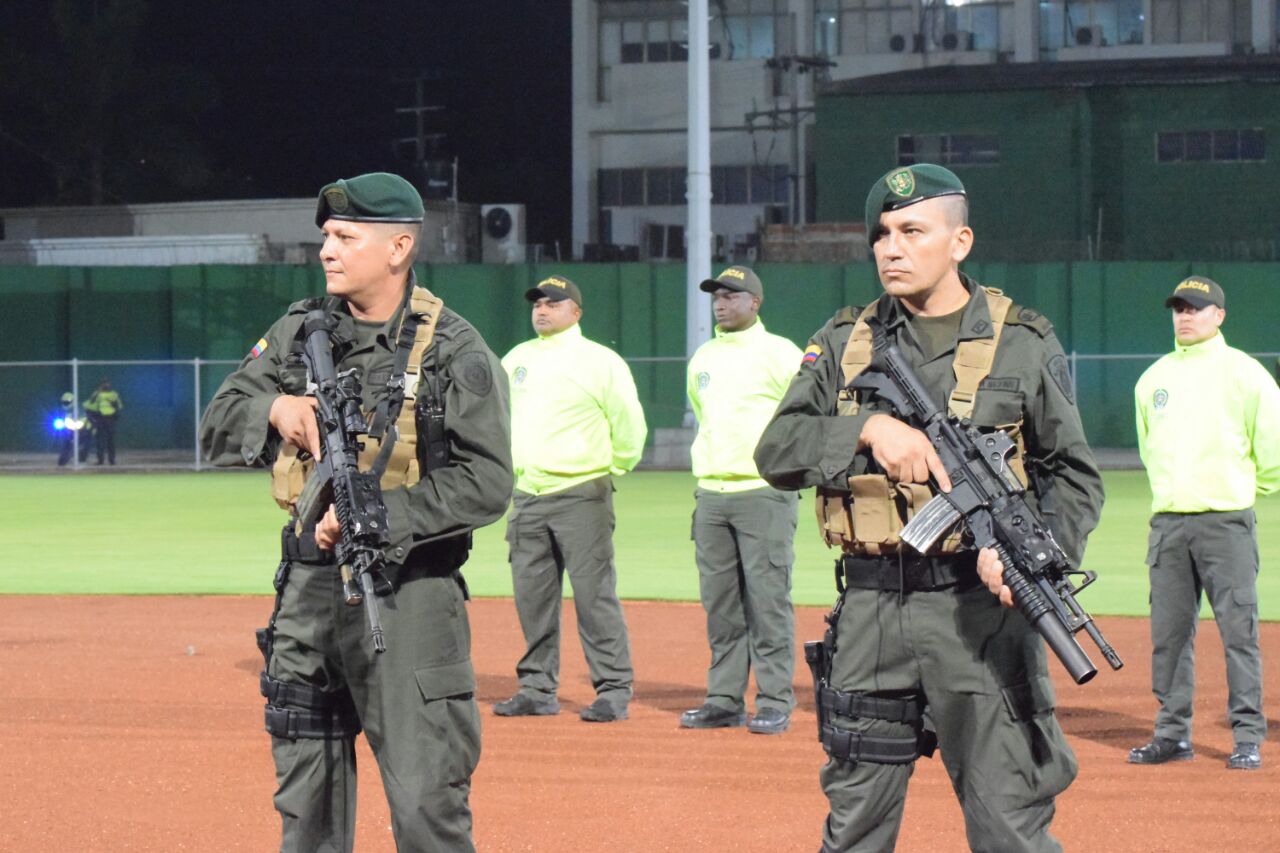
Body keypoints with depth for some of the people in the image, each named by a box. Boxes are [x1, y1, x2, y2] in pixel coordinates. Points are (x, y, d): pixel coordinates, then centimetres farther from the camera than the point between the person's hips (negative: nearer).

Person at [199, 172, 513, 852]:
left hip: (407, 587, -6)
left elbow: (486, 484, -13)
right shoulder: (299, 331, 10)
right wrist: (274, 408, -9)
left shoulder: (454, 351, -6)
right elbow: (217, 428, 12)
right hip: (310, 585, 6)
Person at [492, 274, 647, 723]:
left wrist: (612, 469, 4)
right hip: (527, 498, 6)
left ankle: (614, 690, -5)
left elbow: (629, 424, -2)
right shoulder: (516, 359, 14)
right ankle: (538, 688, 15)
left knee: (594, 594, -8)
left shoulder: (600, 362, -3)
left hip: (581, 496, -6)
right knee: (532, 596, 7)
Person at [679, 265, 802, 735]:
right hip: (711, 496, 6)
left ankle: (774, 702, -4)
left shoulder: (779, 354, -3)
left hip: (764, 493, -6)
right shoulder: (703, 358, 16)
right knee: (719, 604, 8)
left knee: (768, 599, -7)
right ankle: (724, 700, 13)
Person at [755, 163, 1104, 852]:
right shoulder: (844, 343, 11)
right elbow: (777, 451, 1)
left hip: (980, 610, -3)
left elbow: (1075, 478, 6)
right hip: (870, 612, 3)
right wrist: (871, 428, -16)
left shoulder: (1023, 345, 3)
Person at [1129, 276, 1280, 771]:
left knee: (1238, 630, -6)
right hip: (1168, 522, 5)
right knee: (1168, 633, 5)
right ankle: (1173, 735, 12)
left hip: (1226, 520, -5)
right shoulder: (1153, 379, 14)